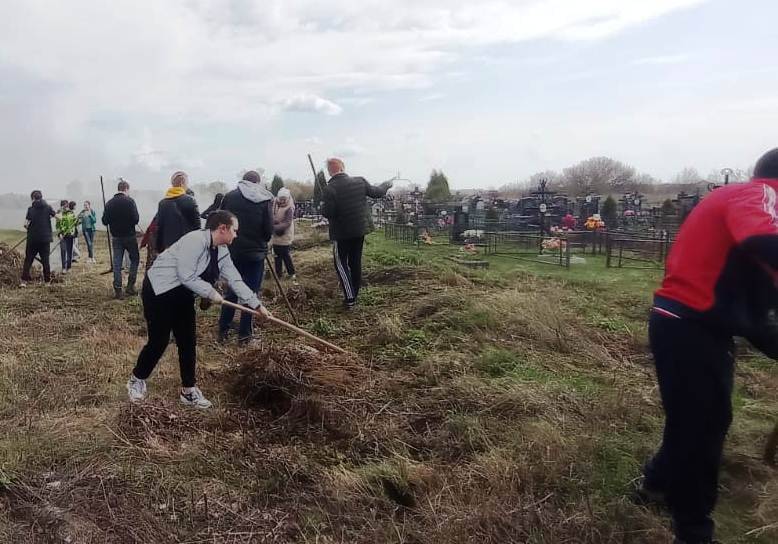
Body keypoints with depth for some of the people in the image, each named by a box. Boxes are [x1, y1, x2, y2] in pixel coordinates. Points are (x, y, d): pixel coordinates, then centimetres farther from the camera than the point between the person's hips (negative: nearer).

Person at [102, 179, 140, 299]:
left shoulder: (109, 203, 2)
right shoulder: (129, 201, -10)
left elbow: (105, 221, 3)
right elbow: (136, 219, -16)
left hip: (116, 237, 4)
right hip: (129, 236, -4)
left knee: (116, 263, 6)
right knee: (135, 259, 12)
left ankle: (118, 290, 3)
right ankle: (130, 286, 7)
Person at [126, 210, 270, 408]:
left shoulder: (222, 252, 2)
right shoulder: (195, 240, -26)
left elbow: (235, 280, 2)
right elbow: (186, 277, -28)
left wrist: (256, 304, -2)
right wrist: (211, 293, -17)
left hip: (182, 295, 9)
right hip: (159, 290, -8)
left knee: (188, 341, 6)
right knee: (159, 341, -3)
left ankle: (189, 390, 17)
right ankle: (136, 379, 23)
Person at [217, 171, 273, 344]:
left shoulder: (230, 196, -1)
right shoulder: (265, 199, -6)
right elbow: (269, 229, -7)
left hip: (233, 251, 3)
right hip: (255, 252, -2)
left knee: (231, 290, 15)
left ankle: (223, 330, 18)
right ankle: (244, 334, 8)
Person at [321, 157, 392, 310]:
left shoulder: (330, 189, -19)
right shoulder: (360, 182, -4)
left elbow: (327, 213, -21)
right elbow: (376, 193, 9)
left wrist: (322, 206, 1)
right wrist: (386, 185, 30)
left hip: (341, 234, -5)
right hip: (359, 231, 5)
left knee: (341, 264, 5)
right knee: (356, 263, 14)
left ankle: (350, 299, -4)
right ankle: (354, 296, 24)